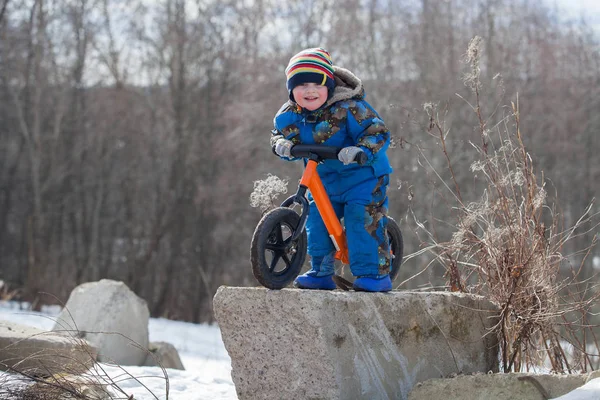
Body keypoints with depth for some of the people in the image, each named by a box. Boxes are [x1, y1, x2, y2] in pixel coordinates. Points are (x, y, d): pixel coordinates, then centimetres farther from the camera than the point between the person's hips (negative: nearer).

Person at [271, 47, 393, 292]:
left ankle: (375, 274, -5)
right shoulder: (290, 115, -7)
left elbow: (378, 132, -24)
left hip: (363, 174, -6)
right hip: (324, 178, 6)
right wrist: (281, 144, -17)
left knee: (363, 222, -14)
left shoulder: (349, 108, -24)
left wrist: (360, 150, -43)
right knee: (316, 222, 3)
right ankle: (321, 273, 17)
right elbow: (280, 133, 8)